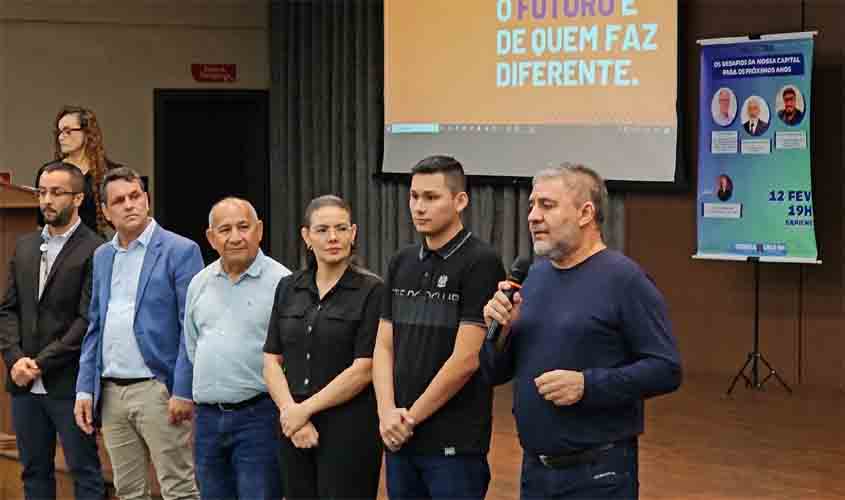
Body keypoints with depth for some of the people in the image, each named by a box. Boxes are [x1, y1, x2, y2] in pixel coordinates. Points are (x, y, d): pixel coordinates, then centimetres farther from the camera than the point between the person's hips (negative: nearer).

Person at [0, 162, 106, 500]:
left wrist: (42, 363, -14)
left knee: (85, 472, 1)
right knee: (34, 471, 12)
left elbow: (88, 320, -14)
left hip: (68, 383, -6)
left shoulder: (94, 251, -9)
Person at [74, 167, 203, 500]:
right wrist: (85, 389, 9)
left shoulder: (180, 251, -6)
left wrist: (183, 392, -15)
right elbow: (94, 329, 17)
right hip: (111, 393, 6)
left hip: (158, 389, -6)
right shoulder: (102, 256, 14)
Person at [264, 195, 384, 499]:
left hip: (349, 429, -5)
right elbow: (272, 362, 6)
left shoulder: (371, 290, -7)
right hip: (295, 429, 5)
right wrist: (291, 412, -9)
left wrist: (305, 409, -11)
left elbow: (363, 370, -12)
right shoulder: (288, 289, 8)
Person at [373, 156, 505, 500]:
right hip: (400, 440, 7)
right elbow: (384, 347, 10)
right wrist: (388, 412, -6)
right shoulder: (402, 263, 11)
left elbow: (466, 359, -15)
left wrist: (411, 417, -10)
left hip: (454, 444, -6)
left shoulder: (480, 263, -11)